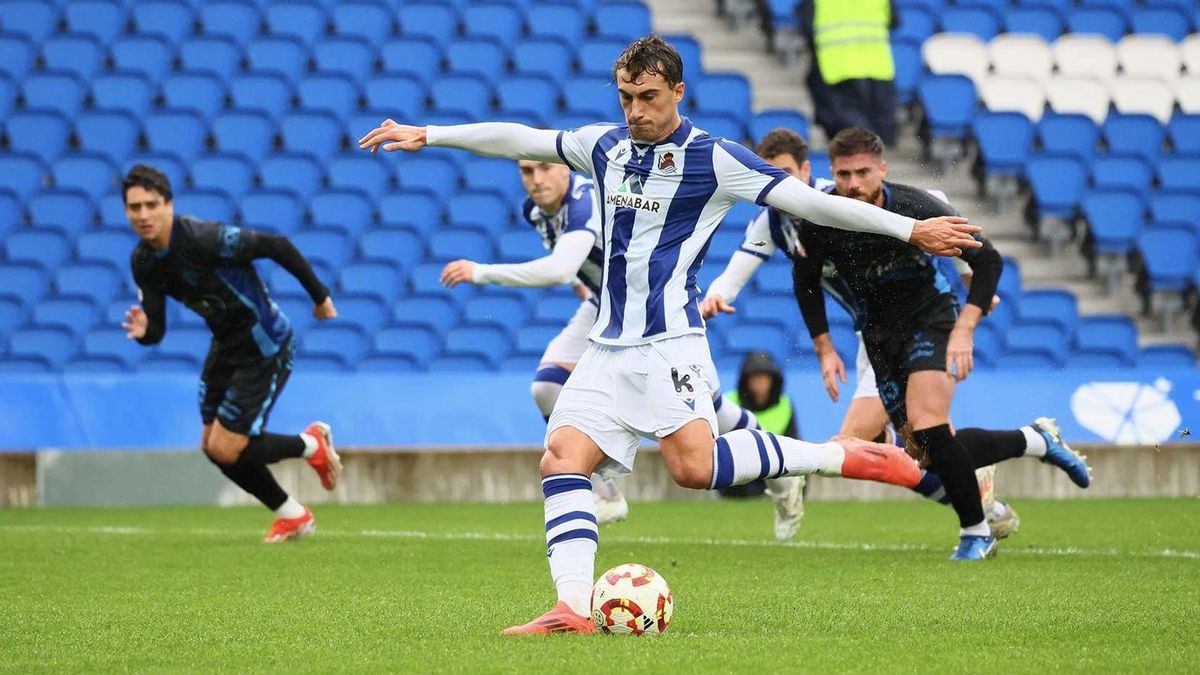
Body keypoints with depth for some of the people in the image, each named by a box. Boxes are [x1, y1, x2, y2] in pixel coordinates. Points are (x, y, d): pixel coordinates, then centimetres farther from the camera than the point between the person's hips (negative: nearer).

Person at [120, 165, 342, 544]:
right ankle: (292, 516, 28)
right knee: (212, 446, 10)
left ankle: (311, 444, 16)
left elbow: (277, 247, -23)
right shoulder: (143, 262, -4)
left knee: (227, 450, -10)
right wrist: (143, 330, -27)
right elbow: (156, 330, -2)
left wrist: (319, 296, -14)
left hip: (265, 349, -8)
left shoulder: (201, 239, -28)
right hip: (226, 348, 8)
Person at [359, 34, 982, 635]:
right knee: (562, 459, -10)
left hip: (668, 343, -6)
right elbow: (519, 139, 22)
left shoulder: (713, 159, -6)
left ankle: (843, 456, -11)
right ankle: (573, 608, -16)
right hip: (608, 347, 6)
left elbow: (809, 201, -9)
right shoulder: (605, 146, 12)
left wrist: (910, 229, -14)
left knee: (694, 467, -25)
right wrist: (426, 136, 25)